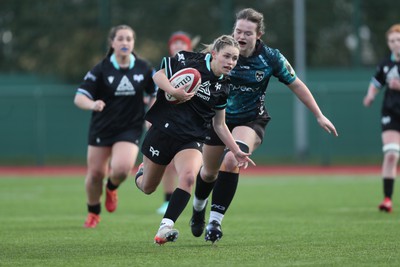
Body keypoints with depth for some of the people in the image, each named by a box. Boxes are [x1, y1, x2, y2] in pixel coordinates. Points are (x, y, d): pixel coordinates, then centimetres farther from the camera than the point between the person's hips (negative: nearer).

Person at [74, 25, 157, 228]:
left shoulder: (143, 69, -2)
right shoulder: (101, 70, -8)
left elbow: (156, 93, 13)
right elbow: (79, 98, -13)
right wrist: (92, 104, -34)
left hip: (130, 129, 0)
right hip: (101, 129, 0)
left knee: (122, 168, -22)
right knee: (95, 173, 3)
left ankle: (112, 188, 16)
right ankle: (93, 213, 31)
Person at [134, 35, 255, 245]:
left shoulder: (223, 87, 5)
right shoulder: (190, 62, -9)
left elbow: (219, 125, 14)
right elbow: (158, 75, -7)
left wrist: (236, 151, 9)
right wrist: (173, 91, -26)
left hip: (192, 140, 3)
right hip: (163, 131, -2)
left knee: (188, 176, -29)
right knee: (147, 188, 11)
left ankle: (165, 227, -28)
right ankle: (141, 173, 50)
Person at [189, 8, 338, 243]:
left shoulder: (270, 58, -16)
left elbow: (296, 85, -3)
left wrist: (319, 116, -1)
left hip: (251, 120, -2)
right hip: (219, 118, 2)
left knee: (231, 161, -29)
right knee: (209, 172, 15)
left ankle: (215, 220, -22)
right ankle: (199, 208, 50)